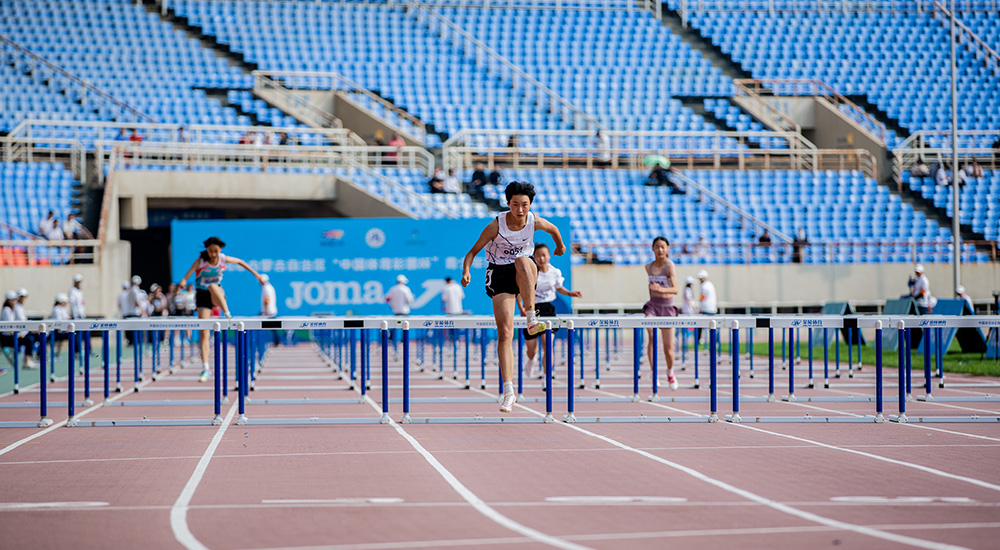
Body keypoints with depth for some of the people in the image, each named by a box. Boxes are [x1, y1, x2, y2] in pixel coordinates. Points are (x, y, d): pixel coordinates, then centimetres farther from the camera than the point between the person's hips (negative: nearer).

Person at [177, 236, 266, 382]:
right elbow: (191, 270, -34)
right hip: (202, 295, -1)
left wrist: (256, 274, 16)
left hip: (217, 294, 1)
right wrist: (184, 280, -55)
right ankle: (205, 368, -5)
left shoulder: (224, 259, -6)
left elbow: (240, 262, 12)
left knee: (213, 286, -38)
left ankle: (228, 315, -32)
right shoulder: (201, 261, -16)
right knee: (204, 333, -8)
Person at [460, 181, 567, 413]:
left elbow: (553, 229, 14)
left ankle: (532, 320, -32)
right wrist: (466, 271, -28)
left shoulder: (535, 222, -10)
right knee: (505, 333, -12)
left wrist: (560, 246, 32)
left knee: (522, 261, -39)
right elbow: (473, 251, -10)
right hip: (499, 273, -1)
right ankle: (508, 391, -10)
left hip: (524, 272, 1)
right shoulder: (496, 225, -16)